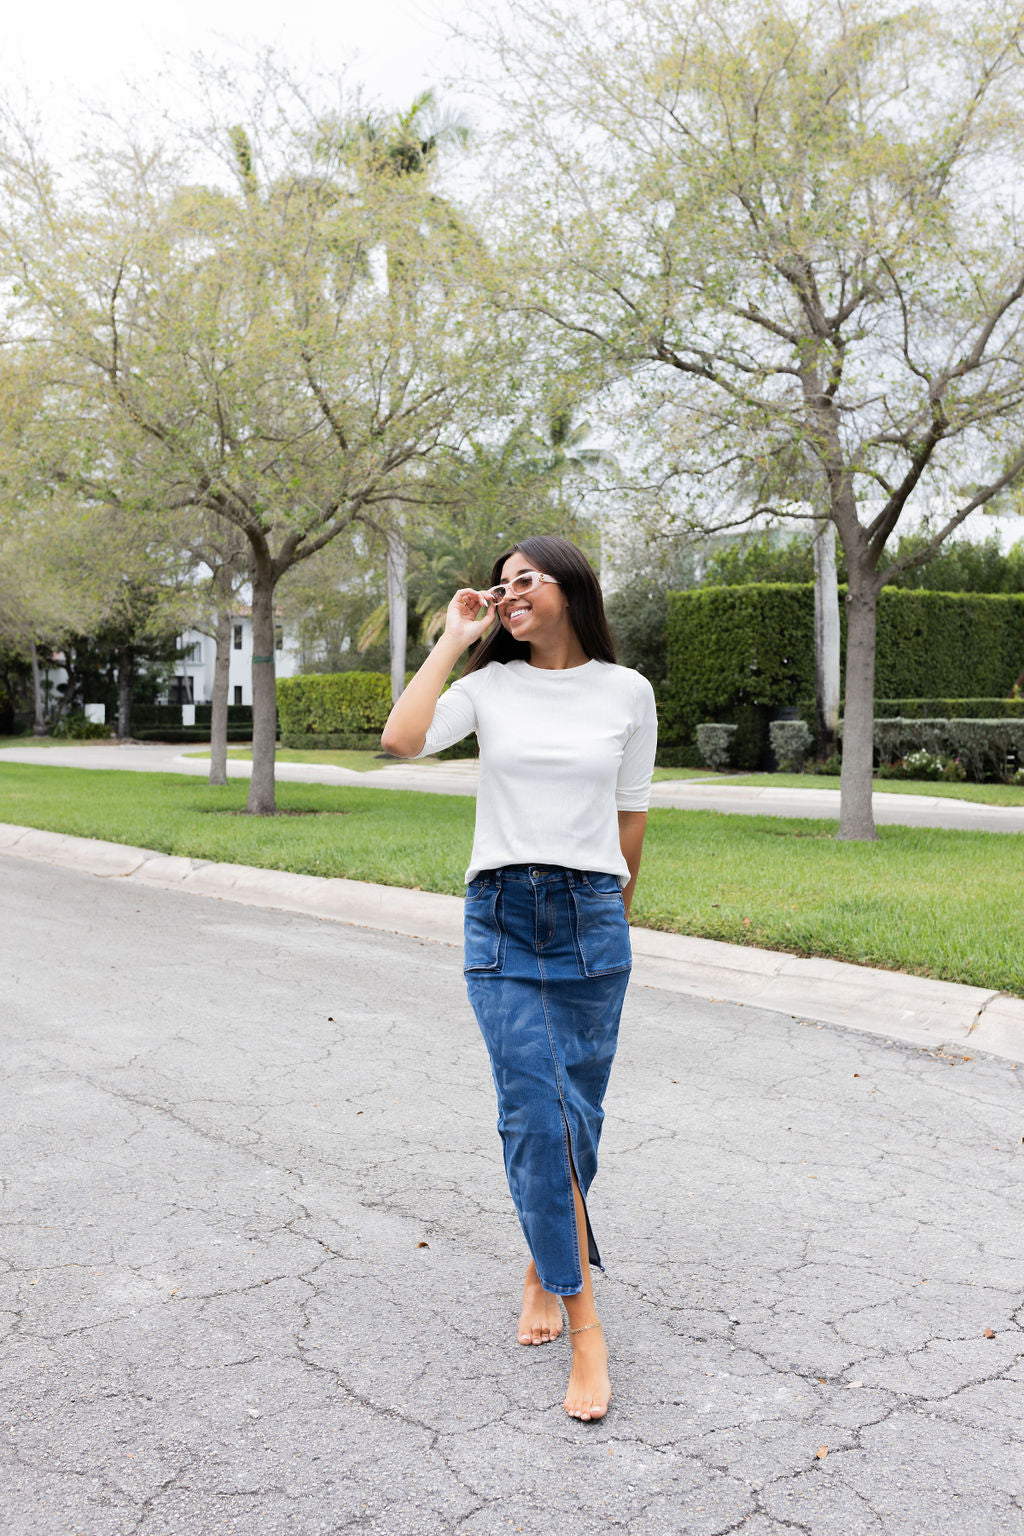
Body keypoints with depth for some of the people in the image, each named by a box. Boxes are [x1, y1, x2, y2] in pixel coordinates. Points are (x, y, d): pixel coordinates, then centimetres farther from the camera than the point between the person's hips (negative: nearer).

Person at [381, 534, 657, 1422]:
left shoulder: (627, 692, 4)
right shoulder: (490, 687, 4)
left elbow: (631, 814, 12)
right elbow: (401, 739, -14)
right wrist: (455, 639, -6)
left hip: (591, 918, 1)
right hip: (501, 916, 0)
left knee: (574, 1114, 8)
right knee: (538, 1113, -9)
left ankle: (545, 1266, 34)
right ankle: (585, 1326, -1)